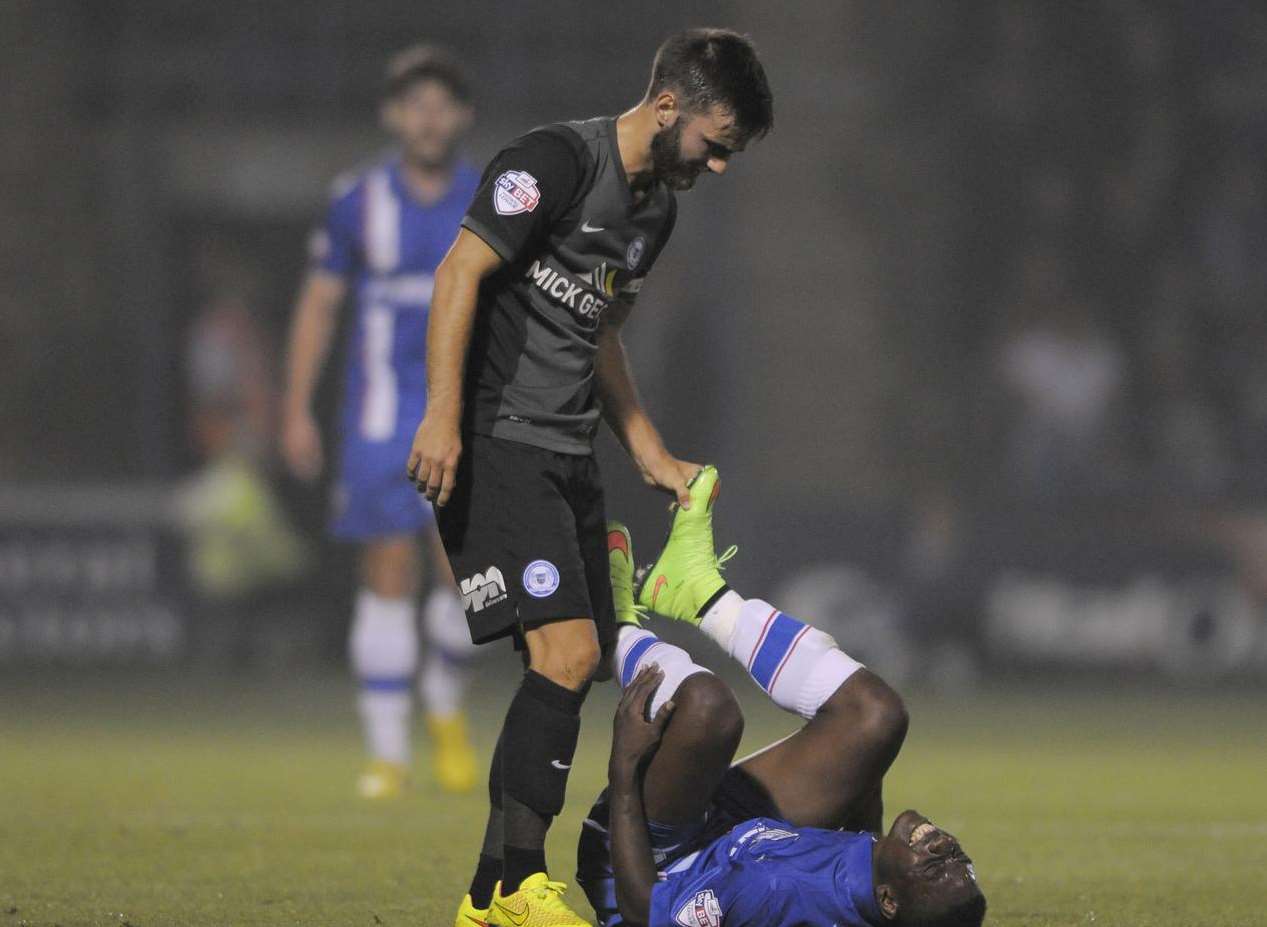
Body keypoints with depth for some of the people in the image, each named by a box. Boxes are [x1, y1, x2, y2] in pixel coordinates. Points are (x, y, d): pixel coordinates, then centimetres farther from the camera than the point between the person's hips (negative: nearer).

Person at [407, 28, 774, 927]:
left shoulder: (656, 209, 17)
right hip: (495, 443, -9)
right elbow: (460, 273, -16)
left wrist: (652, 456, 25)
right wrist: (444, 414, -24)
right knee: (567, 647, -19)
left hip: (569, 456, 9)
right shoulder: (556, 161, -11)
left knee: (574, 668, 4)